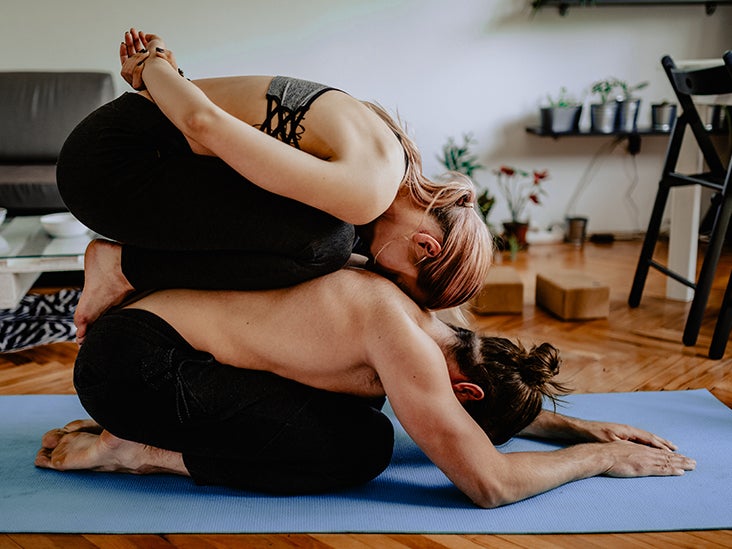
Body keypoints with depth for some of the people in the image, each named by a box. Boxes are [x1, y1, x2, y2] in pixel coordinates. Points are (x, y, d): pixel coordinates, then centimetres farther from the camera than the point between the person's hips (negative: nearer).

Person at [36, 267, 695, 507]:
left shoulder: (426, 328, 7)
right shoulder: (404, 338, -21)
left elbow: (497, 401, 24)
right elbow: (489, 483, -20)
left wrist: (581, 427, 16)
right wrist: (601, 458, -4)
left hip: (146, 348, 10)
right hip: (134, 358, -9)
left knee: (352, 408, 16)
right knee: (364, 445, -14)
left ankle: (137, 430, 14)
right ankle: (136, 451, -5)